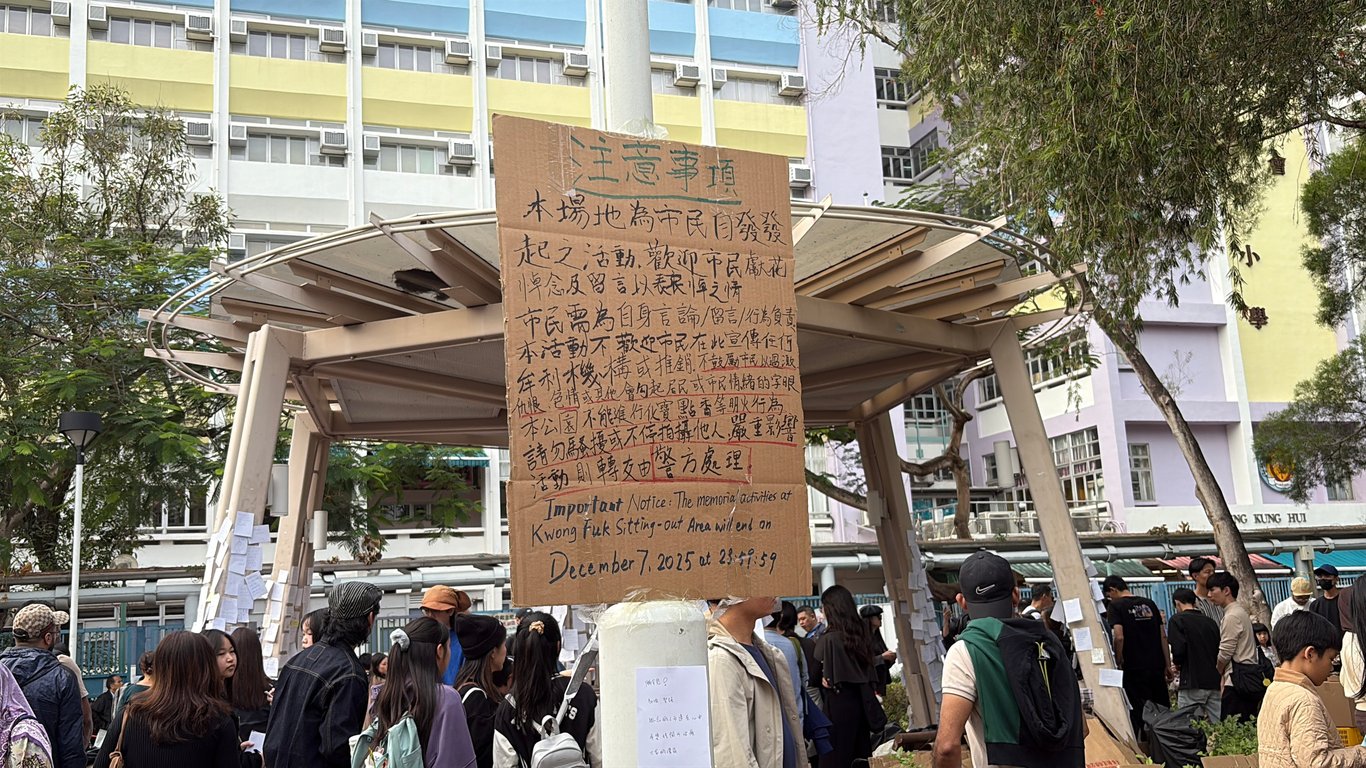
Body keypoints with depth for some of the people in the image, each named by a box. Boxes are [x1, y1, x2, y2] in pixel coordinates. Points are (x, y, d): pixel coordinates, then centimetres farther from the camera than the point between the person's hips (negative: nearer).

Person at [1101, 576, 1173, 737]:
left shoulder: (1116, 606, -6)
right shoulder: (1149, 603, 12)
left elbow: (1119, 637, -18)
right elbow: (1163, 635, 11)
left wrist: (1118, 662, -6)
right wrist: (1168, 665, 13)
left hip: (1134, 668, -5)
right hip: (1157, 665, 5)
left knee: (1138, 712, 0)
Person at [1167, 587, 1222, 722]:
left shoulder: (1177, 620, -3)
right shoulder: (1210, 622, 15)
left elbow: (1178, 649, -14)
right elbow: (1219, 650, 14)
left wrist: (1177, 664, 6)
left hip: (1192, 682, -6)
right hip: (1214, 681, 6)